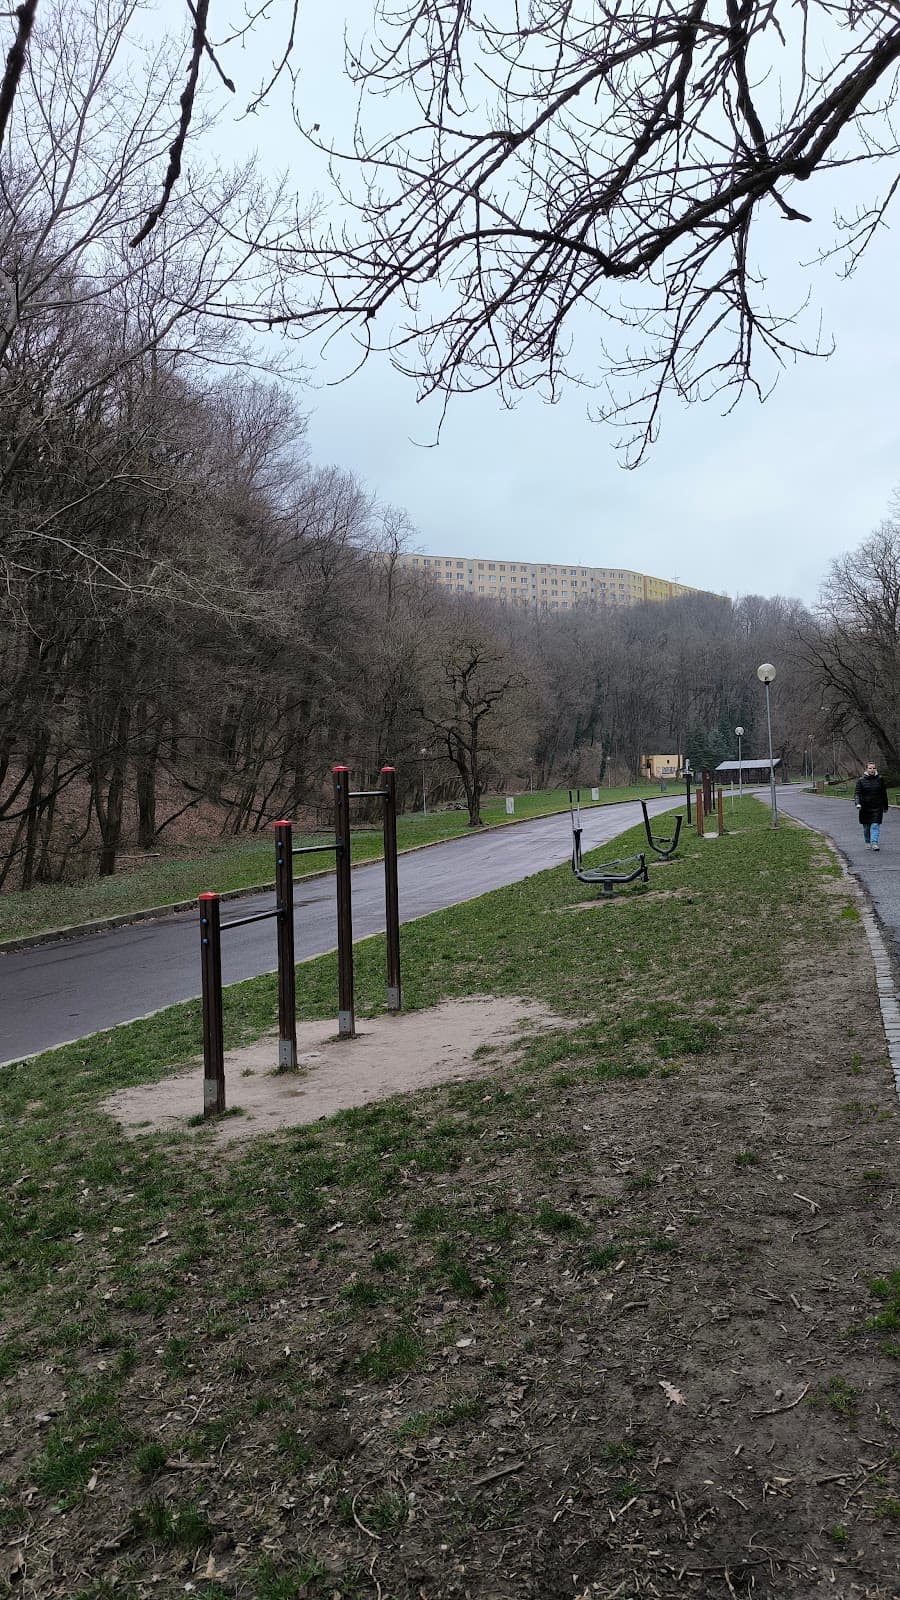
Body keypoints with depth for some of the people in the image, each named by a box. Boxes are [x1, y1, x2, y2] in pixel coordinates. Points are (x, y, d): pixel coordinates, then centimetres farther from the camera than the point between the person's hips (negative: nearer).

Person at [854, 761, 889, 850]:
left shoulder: (880, 779, 2)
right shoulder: (861, 780, -3)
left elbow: (884, 793, 10)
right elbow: (857, 793, -8)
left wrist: (885, 806, 15)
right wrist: (858, 803, -25)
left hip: (877, 807, 0)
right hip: (865, 807, 0)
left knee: (875, 825, -11)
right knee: (866, 826, 10)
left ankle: (874, 843, -14)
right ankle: (868, 843, 26)